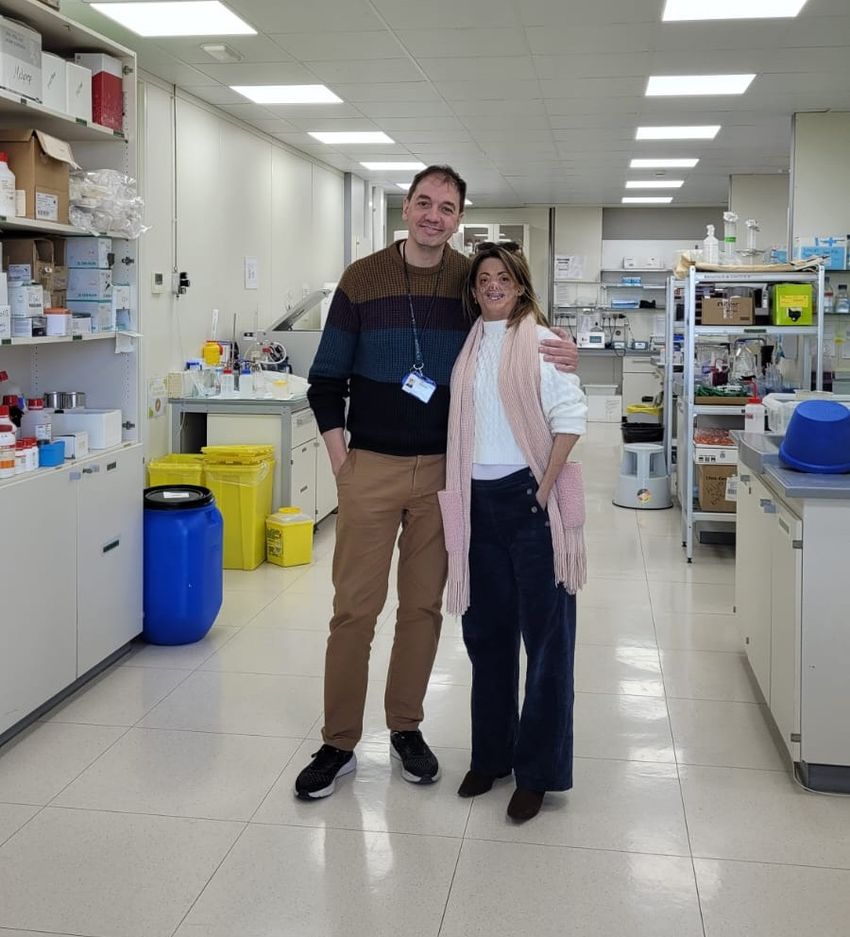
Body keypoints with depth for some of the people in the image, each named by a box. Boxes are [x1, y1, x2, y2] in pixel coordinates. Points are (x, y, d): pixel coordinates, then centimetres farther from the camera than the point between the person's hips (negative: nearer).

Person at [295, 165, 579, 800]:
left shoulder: (472, 282, 2)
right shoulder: (363, 279, -1)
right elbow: (327, 379, 3)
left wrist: (559, 357, -12)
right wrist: (339, 458, -4)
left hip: (441, 473, 2)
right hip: (370, 468, -1)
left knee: (425, 605, 10)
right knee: (355, 608, 0)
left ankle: (406, 728, 26)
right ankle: (339, 743, 13)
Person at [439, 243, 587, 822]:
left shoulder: (539, 342, -4)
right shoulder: (468, 347, 12)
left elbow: (569, 417, -11)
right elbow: (459, 422, 14)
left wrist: (543, 490, -14)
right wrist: (456, 491, 6)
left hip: (528, 498, -5)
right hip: (478, 502, 6)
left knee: (545, 634, 1)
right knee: (487, 633, 13)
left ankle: (538, 771, 11)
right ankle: (491, 755, 27)